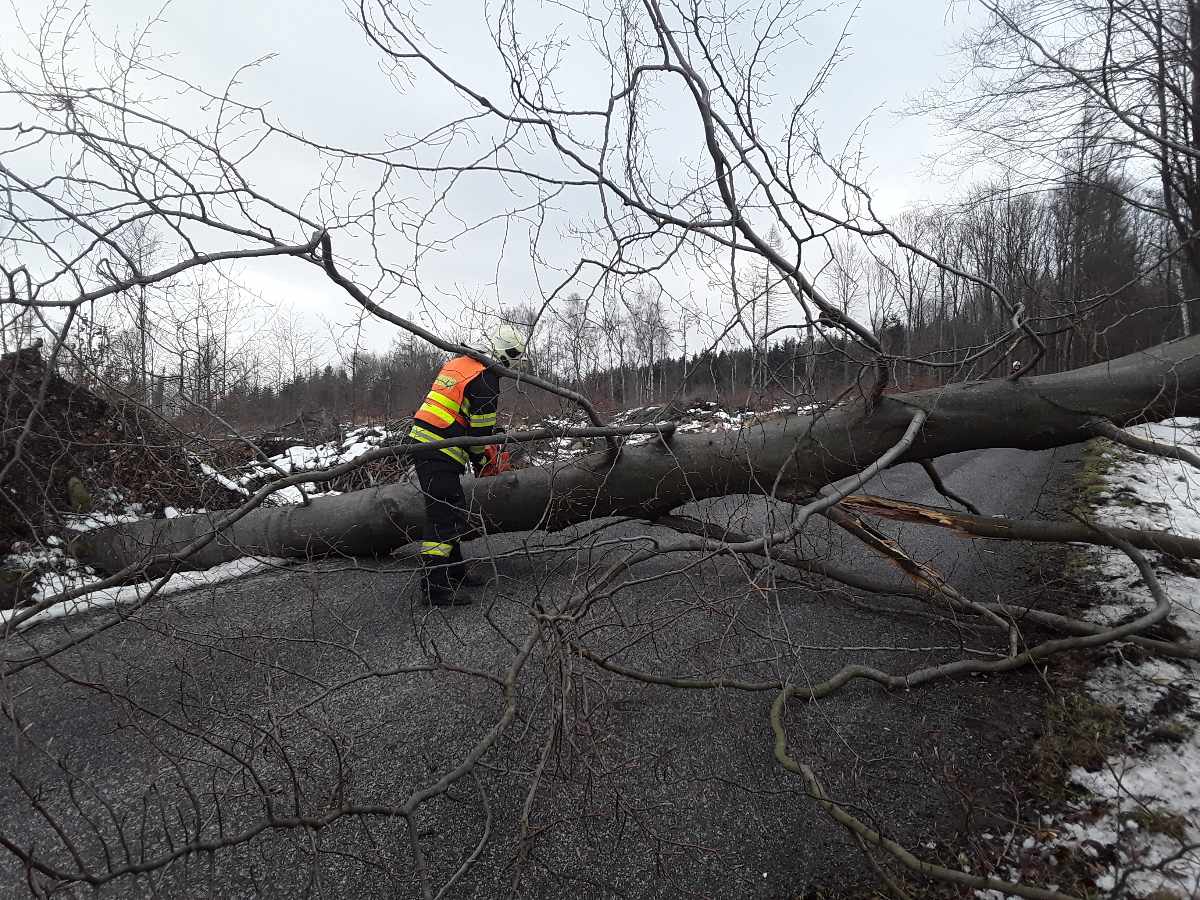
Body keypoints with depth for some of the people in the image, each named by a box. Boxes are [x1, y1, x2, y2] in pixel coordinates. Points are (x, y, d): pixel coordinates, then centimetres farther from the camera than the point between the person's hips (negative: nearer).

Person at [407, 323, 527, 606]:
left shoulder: (458, 362, 14)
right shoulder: (485, 380, -13)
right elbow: (480, 431, -10)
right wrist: (481, 462, 7)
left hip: (420, 440, 10)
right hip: (440, 454, -10)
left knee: (454, 511, 18)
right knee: (445, 517, -8)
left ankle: (454, 572, 29)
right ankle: (434, 588, -8)